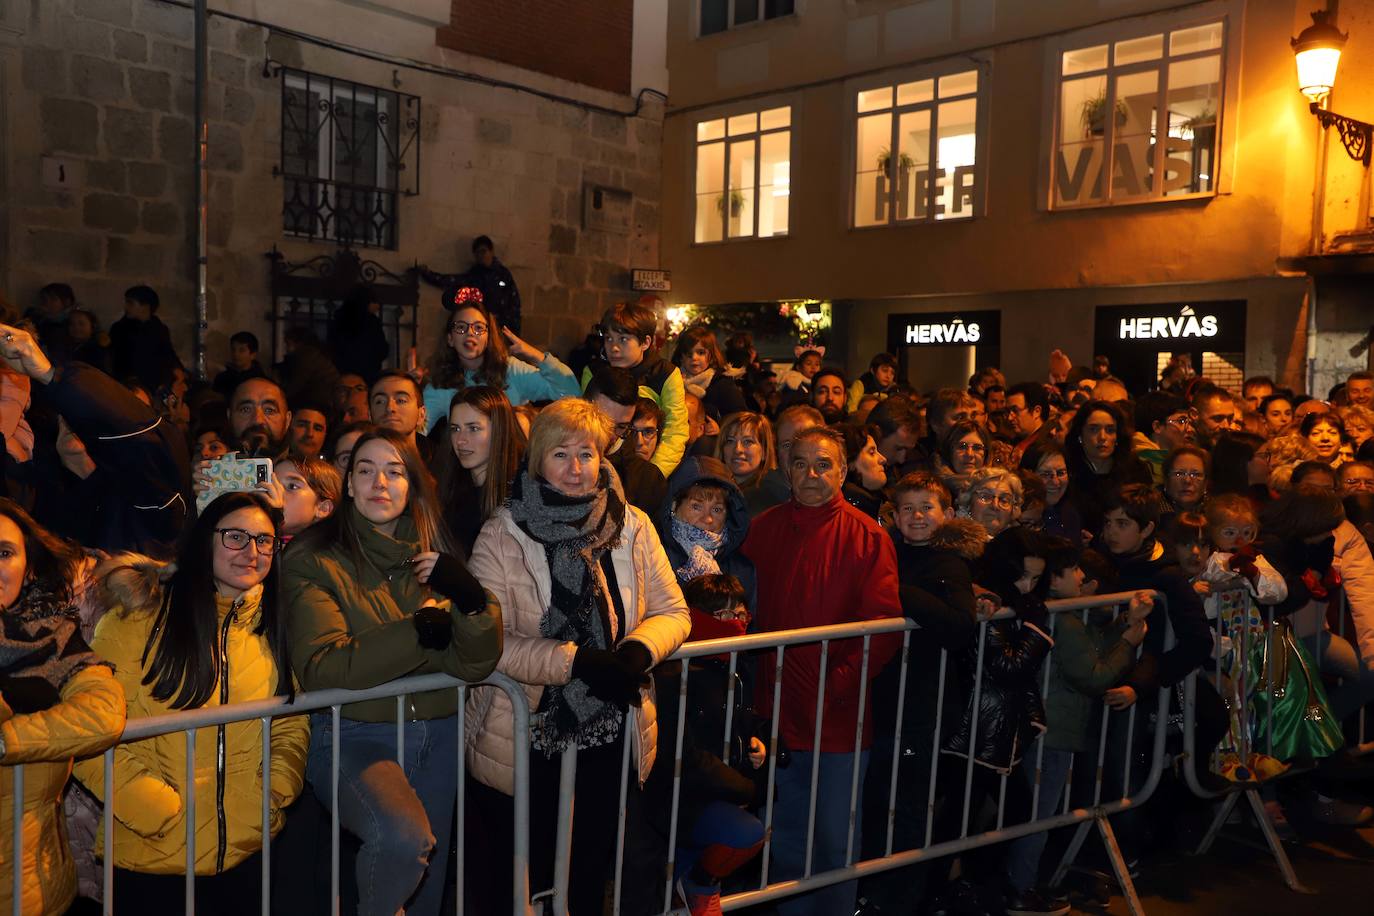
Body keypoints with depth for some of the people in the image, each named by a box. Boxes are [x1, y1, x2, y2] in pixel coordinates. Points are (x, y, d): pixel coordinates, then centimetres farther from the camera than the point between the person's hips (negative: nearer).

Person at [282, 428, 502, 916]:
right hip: (353, 736, -5)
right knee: (404, 838, -30)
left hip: (438, 736, 5)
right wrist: (416, 631, -17)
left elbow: (476, 664, -1)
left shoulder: (433, 557, 6)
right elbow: (320, 669, -18)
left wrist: (471, 596, -18)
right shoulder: (314, 559, -6)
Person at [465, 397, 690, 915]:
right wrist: (579, 662, -26)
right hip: (527, 738, -2)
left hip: (611, 735, 3)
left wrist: (638, 651, -19)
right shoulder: (501, 537, -10)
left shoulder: (633, 528, -1)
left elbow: (672, 612, 2)